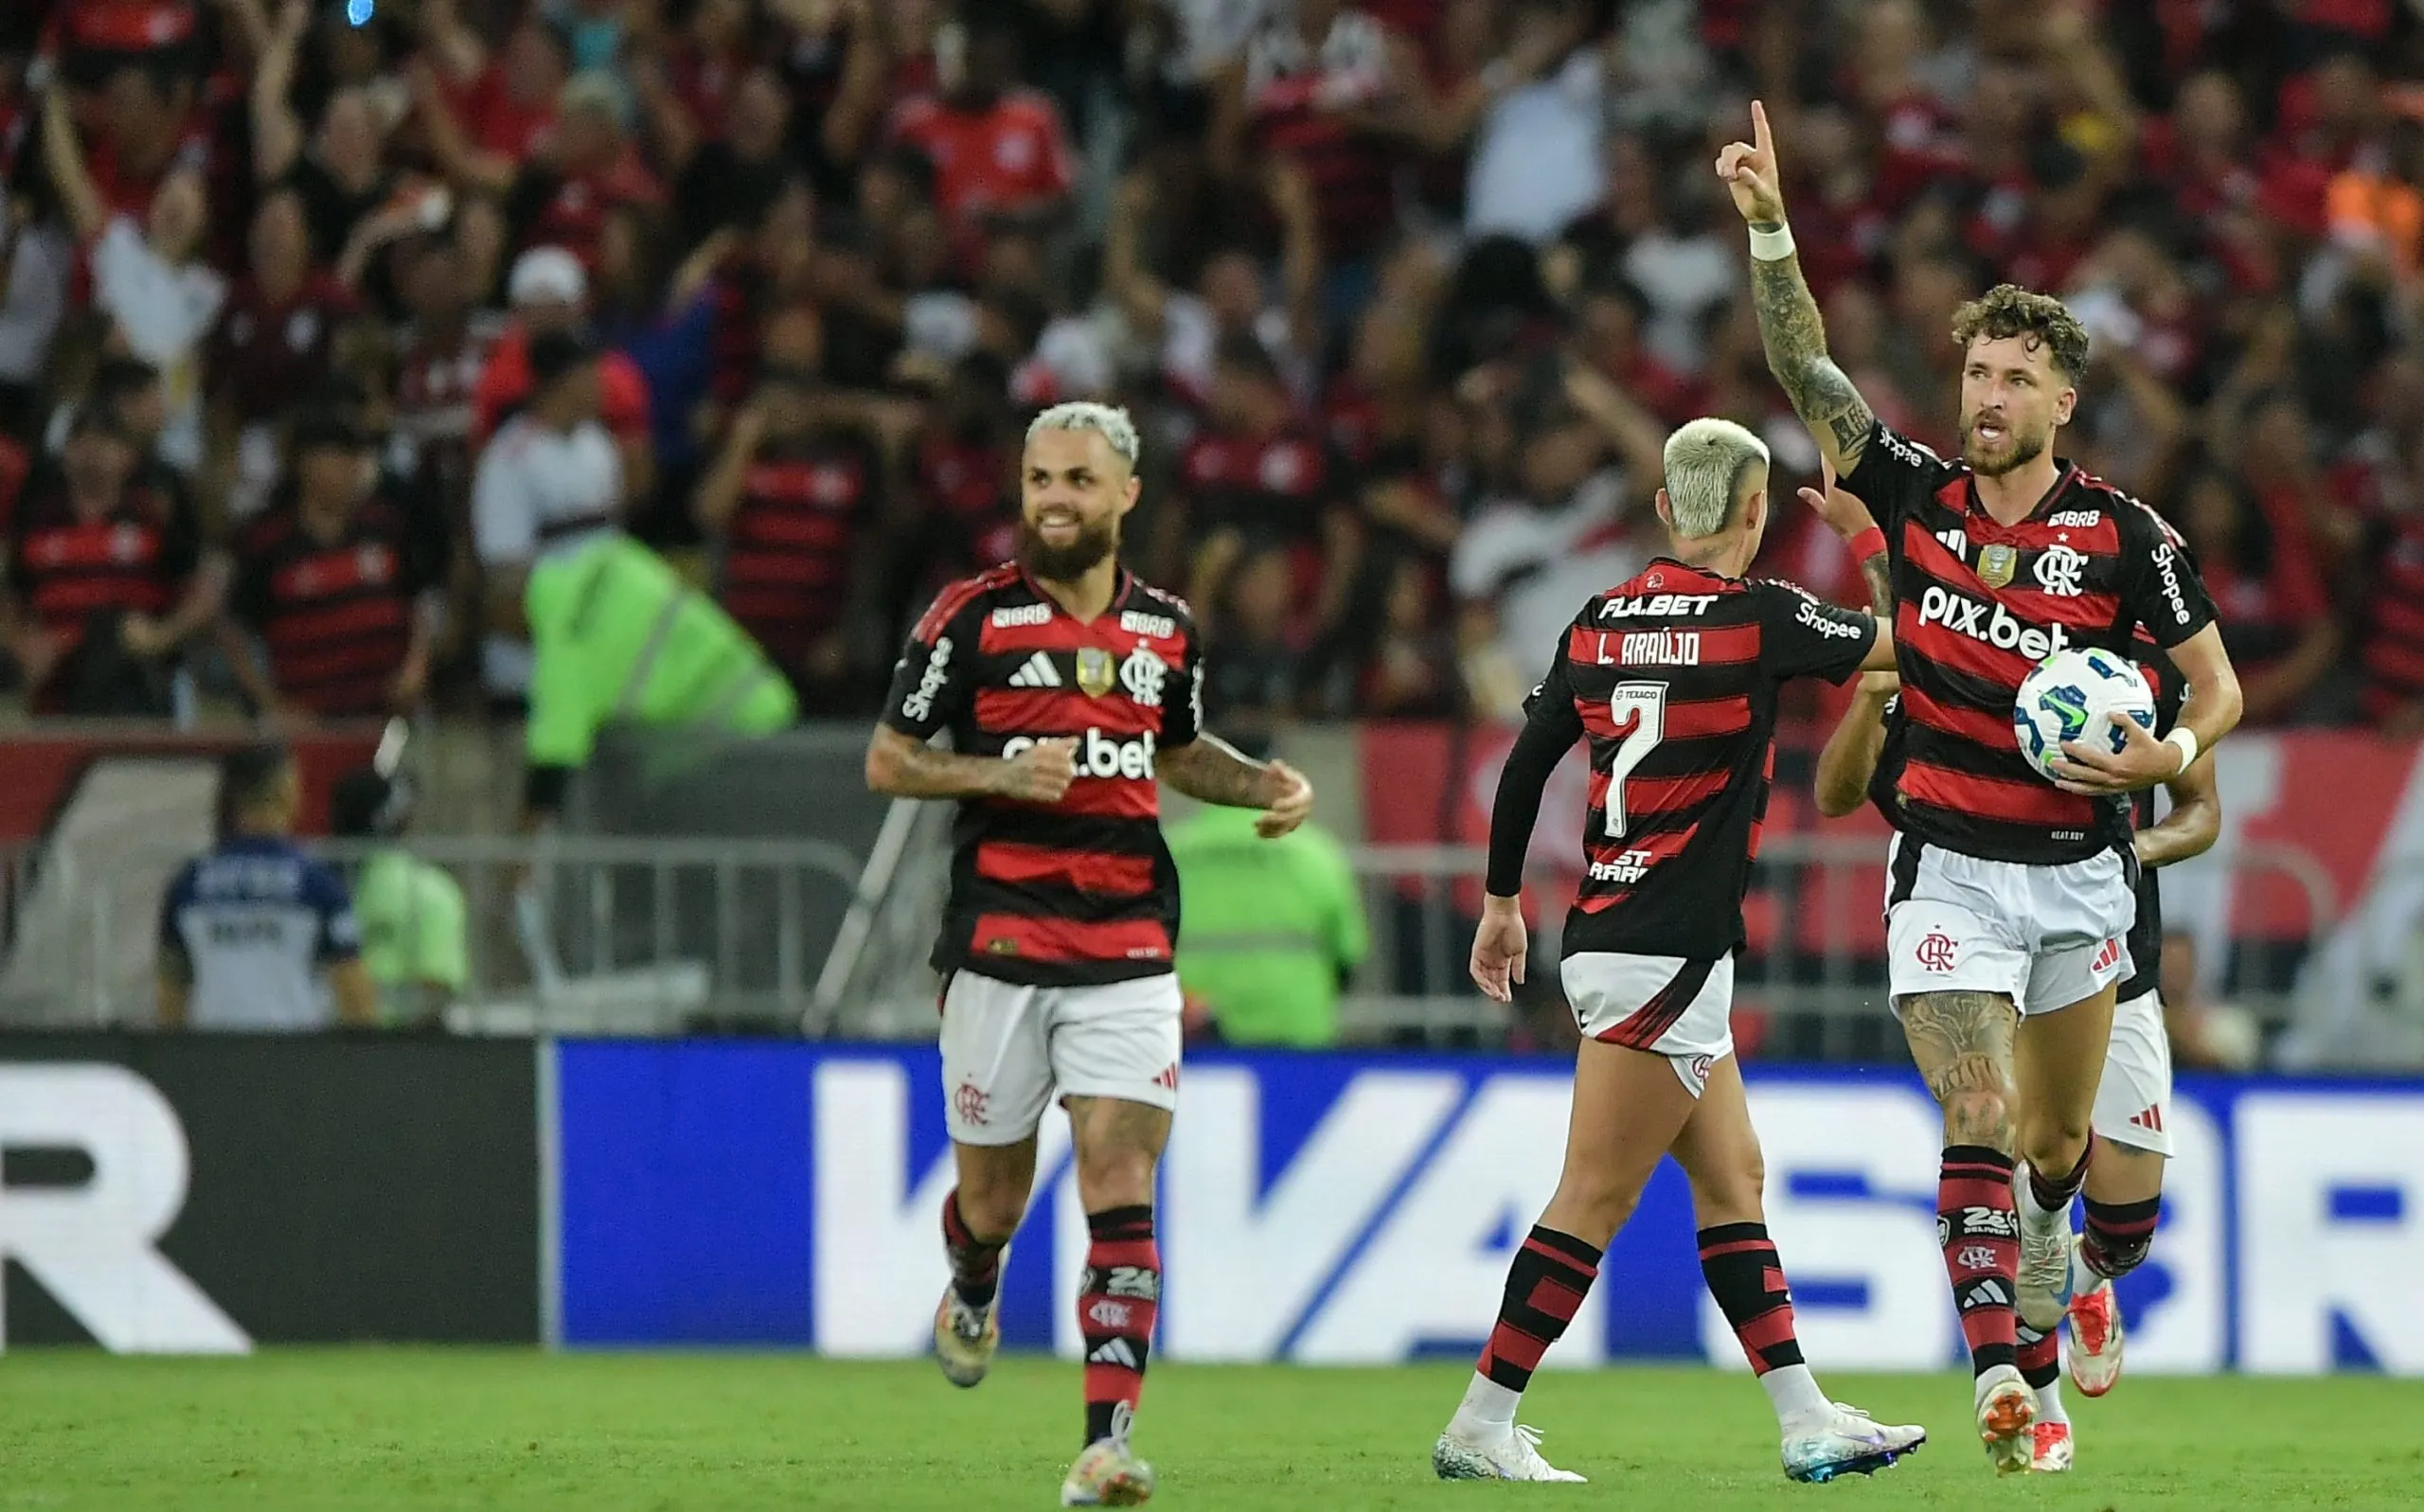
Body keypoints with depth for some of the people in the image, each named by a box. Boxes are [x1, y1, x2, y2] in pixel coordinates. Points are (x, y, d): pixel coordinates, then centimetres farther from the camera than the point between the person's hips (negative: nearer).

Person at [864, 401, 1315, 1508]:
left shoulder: (1167, 628, 9)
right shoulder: (972, 617, -3)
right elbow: (887, 761, 0)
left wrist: (1263, 783, 8)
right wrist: (1003, 773, -16)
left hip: (1127, 949, 1)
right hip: (999, 947, -1)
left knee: (1122, 1186, -13)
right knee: (994, 1197, 9)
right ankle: (973, 1292, 48)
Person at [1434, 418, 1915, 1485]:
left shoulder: (1601, 619, 7)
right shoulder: (1758, 617, -10)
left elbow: (1524, 764, 13)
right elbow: (1900, 644, 3)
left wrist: (1502, 902, 24)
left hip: (1611, 936, 8)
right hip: (1666, 952, -8)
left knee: (1731, 1177, 11)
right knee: (1595, 1198, -4)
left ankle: (1807, 1425, 12)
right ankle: (1480, 1429, -4)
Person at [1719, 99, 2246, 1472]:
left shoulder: (2124, 535, -6)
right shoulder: (1919, 496, -3)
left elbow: (2219, 685, 1)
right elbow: (1808, 369, -9)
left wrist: (2171, 754, -21)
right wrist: (1770, 226, -22)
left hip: (2079, 869, 1)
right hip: (1949, 869, -1)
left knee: (2060, 1135, 16)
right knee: (1978, 1128, -16)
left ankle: (2044, 1232, 51)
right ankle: (1999, 1372, -23)